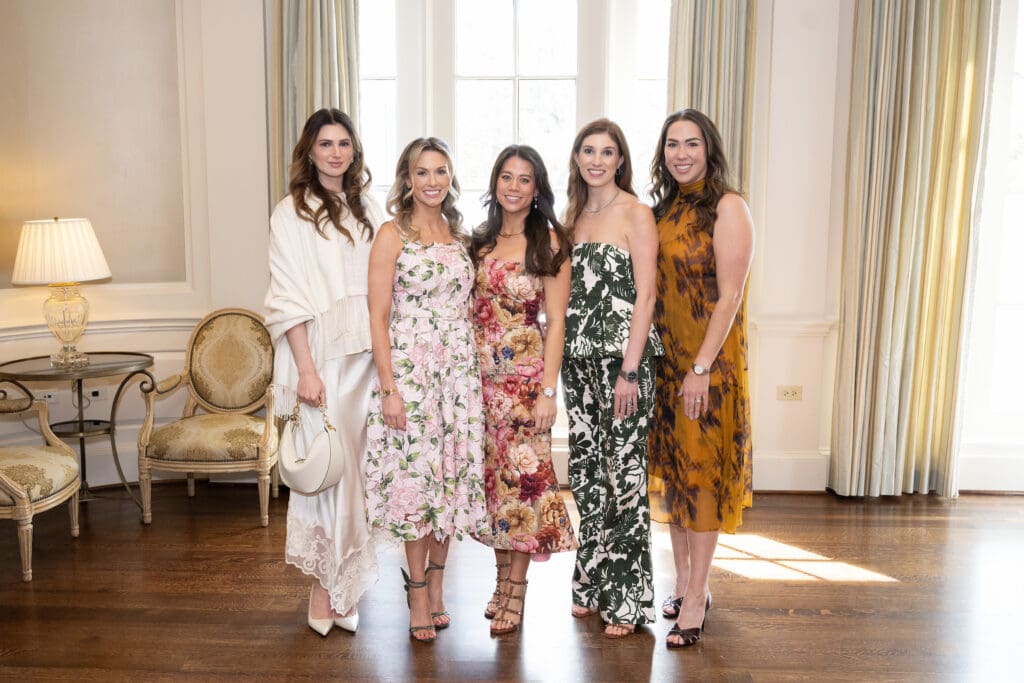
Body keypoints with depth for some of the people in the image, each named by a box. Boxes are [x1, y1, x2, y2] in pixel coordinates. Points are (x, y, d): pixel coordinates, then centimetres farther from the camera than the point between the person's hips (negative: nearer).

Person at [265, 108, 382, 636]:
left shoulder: (366, 209, 13)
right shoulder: (291, 214, -1)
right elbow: (289, 300, -7)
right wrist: (306, 369, -14)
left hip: (365, 355, 5)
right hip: (320, 356, -4)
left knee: (357, 465, 8)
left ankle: (346, 582, 21)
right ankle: (325, 582, 12)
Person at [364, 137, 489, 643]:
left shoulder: (458, 236, 13)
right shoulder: (392, 235, -4)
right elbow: (378, 317, -8)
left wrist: (473, 368, 9)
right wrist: (388, 388, -15)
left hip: (459, 369, 5)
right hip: (410, 368, -5)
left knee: (451, 473, 8)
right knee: (415, 474, -1)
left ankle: (436, 585, 24)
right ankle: (419, 595, 14)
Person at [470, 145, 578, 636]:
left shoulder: (549, 241, -3)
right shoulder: (480, 240, 11)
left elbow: (555, 320, -7)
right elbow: (469, 312, 13)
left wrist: (548, 389, -13)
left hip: (524, 374, -5)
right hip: (480, 374, 5)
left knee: (522, 475, -1)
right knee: (491, 476, 10)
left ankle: (515, 590, 12)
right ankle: (501, 578, 24)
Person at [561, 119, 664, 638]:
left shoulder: (636, 214, -4)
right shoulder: (573, 214, 14)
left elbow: (644, 296, -10)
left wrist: (630, 370, -17)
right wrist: (562, 359, 8)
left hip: (622, 356, -6)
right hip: (578, 357, 6)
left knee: (623, 470, -2)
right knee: (586, 469, 11)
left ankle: (627, 599, 11)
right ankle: (592, 585, 26)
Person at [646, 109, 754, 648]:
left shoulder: (727, 208, -9)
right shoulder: (663, 210, 10)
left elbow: (730, 294, -15)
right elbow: (654, 290, 10)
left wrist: (702, 367, -20)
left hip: (709, 361, -6)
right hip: (664, 358, 6)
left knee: (701, 469, 0)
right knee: (669, 466, 11)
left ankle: (696, 597, 12)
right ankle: (683, 581, 26)